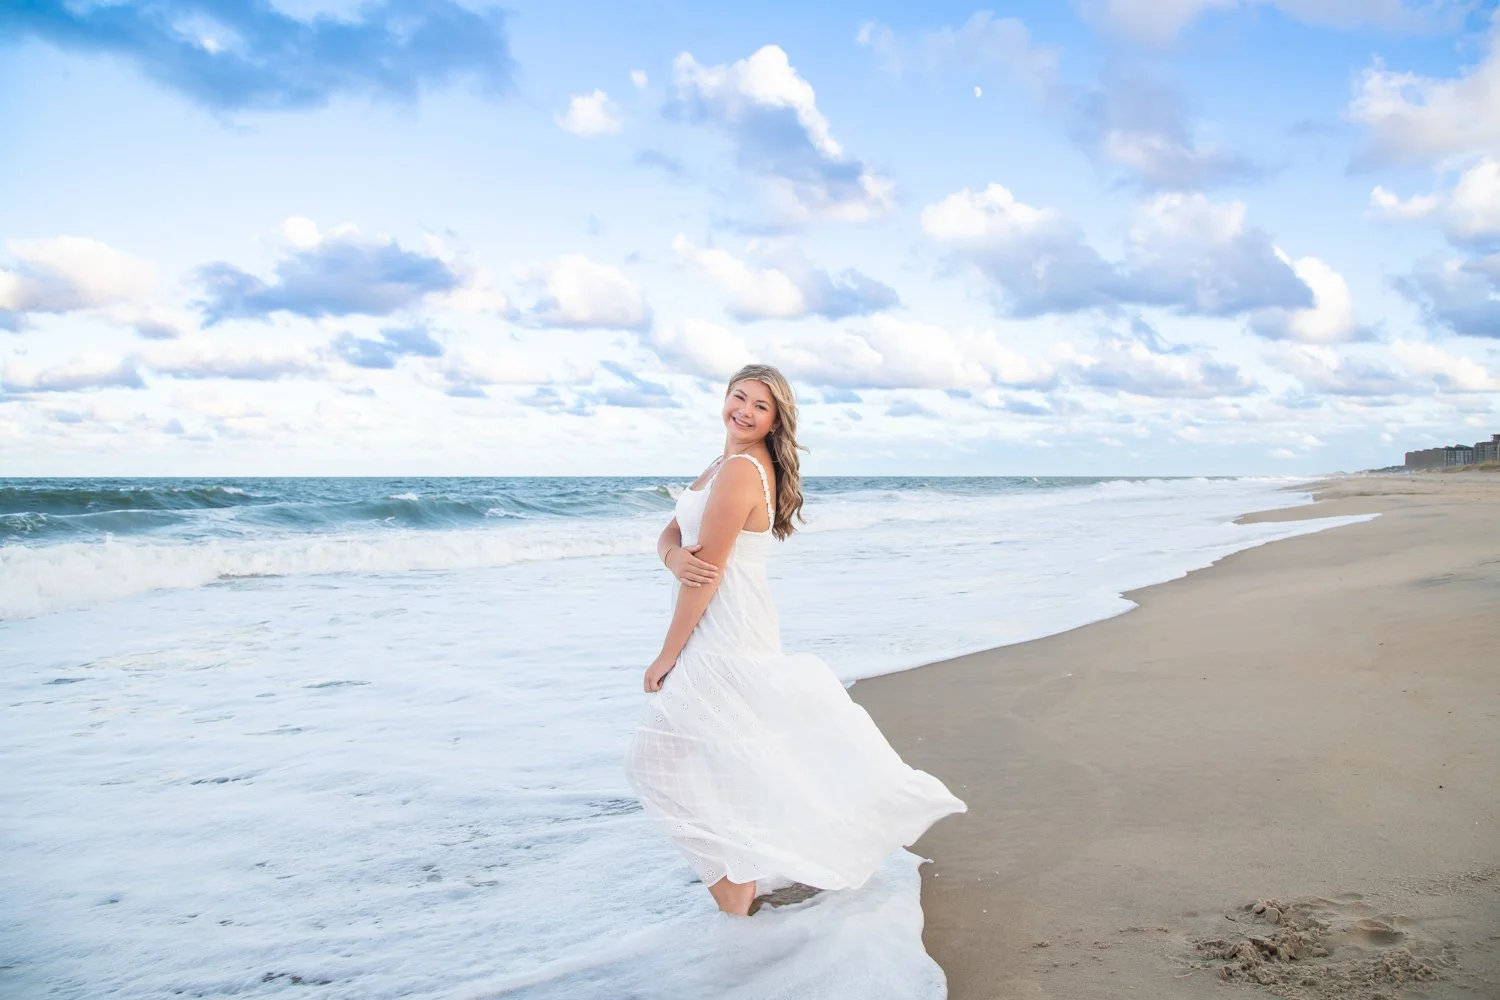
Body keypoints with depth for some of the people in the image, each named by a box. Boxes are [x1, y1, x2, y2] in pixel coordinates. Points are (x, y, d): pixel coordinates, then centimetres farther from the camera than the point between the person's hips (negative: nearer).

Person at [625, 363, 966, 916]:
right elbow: (671, 533, 8)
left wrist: (666, 656, -14)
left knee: (659, 756, 0)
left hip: (721, 641, -10)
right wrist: (674, 556, -17)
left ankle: (732, 876, 12)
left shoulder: (739, 471, -19)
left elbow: (709, 574, -20)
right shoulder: (724, 464, 12)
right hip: (736, 633, 10)